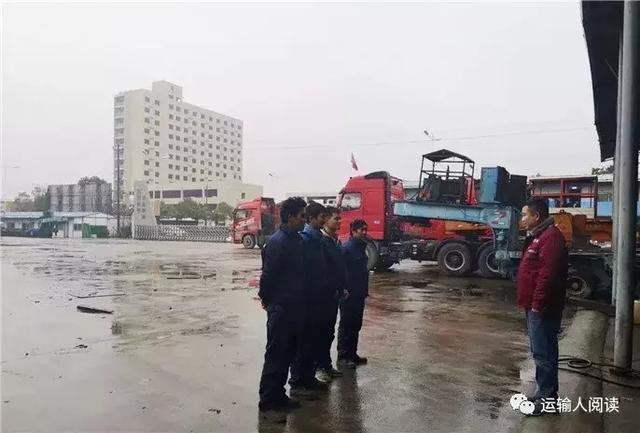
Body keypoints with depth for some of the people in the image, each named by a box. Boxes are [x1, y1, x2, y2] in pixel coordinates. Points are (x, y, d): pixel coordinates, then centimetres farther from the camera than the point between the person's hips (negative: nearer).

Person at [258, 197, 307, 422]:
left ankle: (279, 396, 29)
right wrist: (266, 298, -4)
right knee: (275, 356, 0)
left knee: (288, 354, 16)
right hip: (280, 308, -8)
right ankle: (267, 404, 12)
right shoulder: (278, 241, -18)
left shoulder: (296, 239, 9)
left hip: (294, 307, 8)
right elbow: (268, 274, -17)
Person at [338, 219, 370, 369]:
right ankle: (343, 356, 11)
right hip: (349, 294, -9)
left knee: (356, 325, 15)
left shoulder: (361, 247, 12)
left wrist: (364, 290, 17)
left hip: (359, 295, 9)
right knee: (346, 325, 1)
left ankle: (352, 353, 26)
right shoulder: (346, 248, -16)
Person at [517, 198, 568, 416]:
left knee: (543, 352, -2)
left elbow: (548, 274, -25)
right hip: (534, 306, 11)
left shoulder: (550, 237, -18)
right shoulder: (538, 235, 15)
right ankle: (544, 393, 29)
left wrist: (537, 304, -22)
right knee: (541, 351, 17)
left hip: (543, 308, -11)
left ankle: (547, 397, 9)